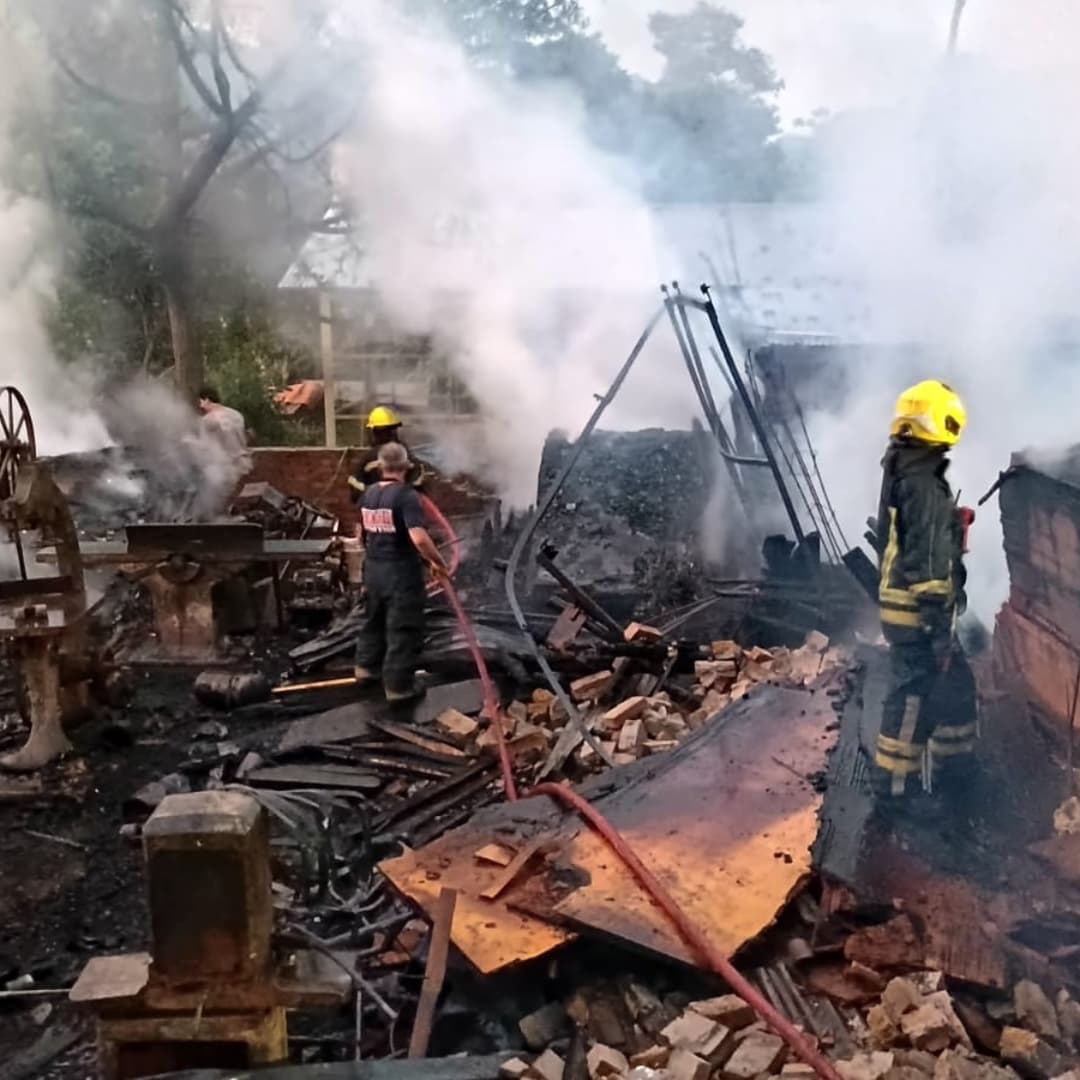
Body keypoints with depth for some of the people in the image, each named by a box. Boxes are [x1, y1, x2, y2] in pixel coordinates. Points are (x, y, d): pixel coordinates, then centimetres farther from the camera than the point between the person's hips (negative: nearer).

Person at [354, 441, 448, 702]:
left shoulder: (368, 493, 4)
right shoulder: (406, 494, -20)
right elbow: (419, 538, -30)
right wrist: (438, 562, -17)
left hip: (373, 568, 8)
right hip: (401, 571, -7)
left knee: (374, 619, 26)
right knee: (403, 629, 4)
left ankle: (366, 668, 41)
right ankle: (399, 686, 10)